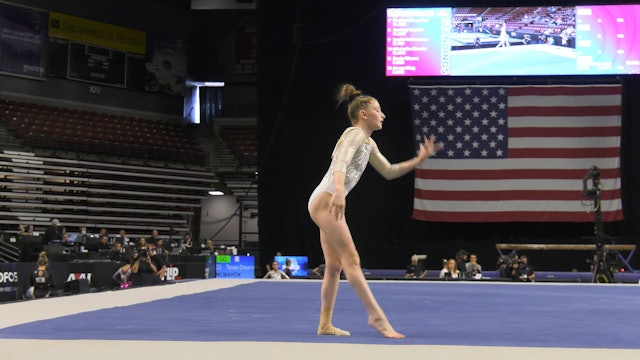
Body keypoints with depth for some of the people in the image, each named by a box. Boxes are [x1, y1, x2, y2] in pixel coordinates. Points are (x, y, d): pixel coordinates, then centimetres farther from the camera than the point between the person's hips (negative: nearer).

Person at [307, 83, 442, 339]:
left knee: (335, 266, 8)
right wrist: (339, 192, -44)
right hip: (325, 200, -10)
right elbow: (340, 164, -27)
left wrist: (419, 160, 16)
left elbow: (389, 171, 27)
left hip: (328, 203, 10)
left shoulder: (368, 143, 20)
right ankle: (377, 317, -18)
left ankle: (325, 324, 10)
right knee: (351, 259, -14)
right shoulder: (355, 133, -9)